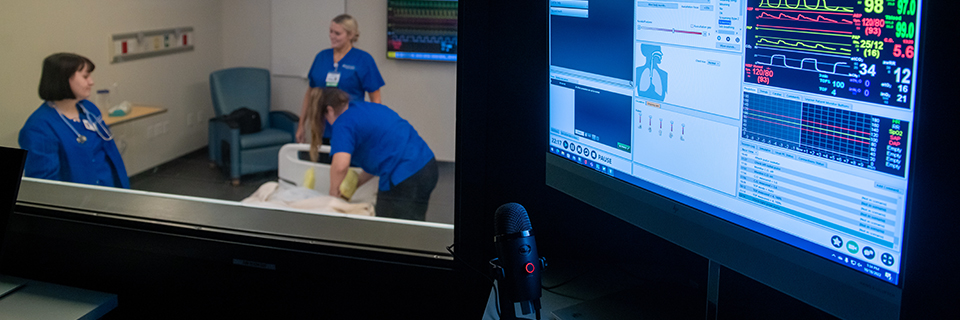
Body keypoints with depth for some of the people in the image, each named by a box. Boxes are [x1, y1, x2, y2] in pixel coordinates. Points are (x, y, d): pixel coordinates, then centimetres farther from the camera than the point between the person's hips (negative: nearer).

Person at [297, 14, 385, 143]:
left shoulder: (363, 60, -4)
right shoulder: (321, 57, 10)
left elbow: (375, 98, -3)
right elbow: (310, 92, 17)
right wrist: (301, 124, 16)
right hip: (322, 131, 4)